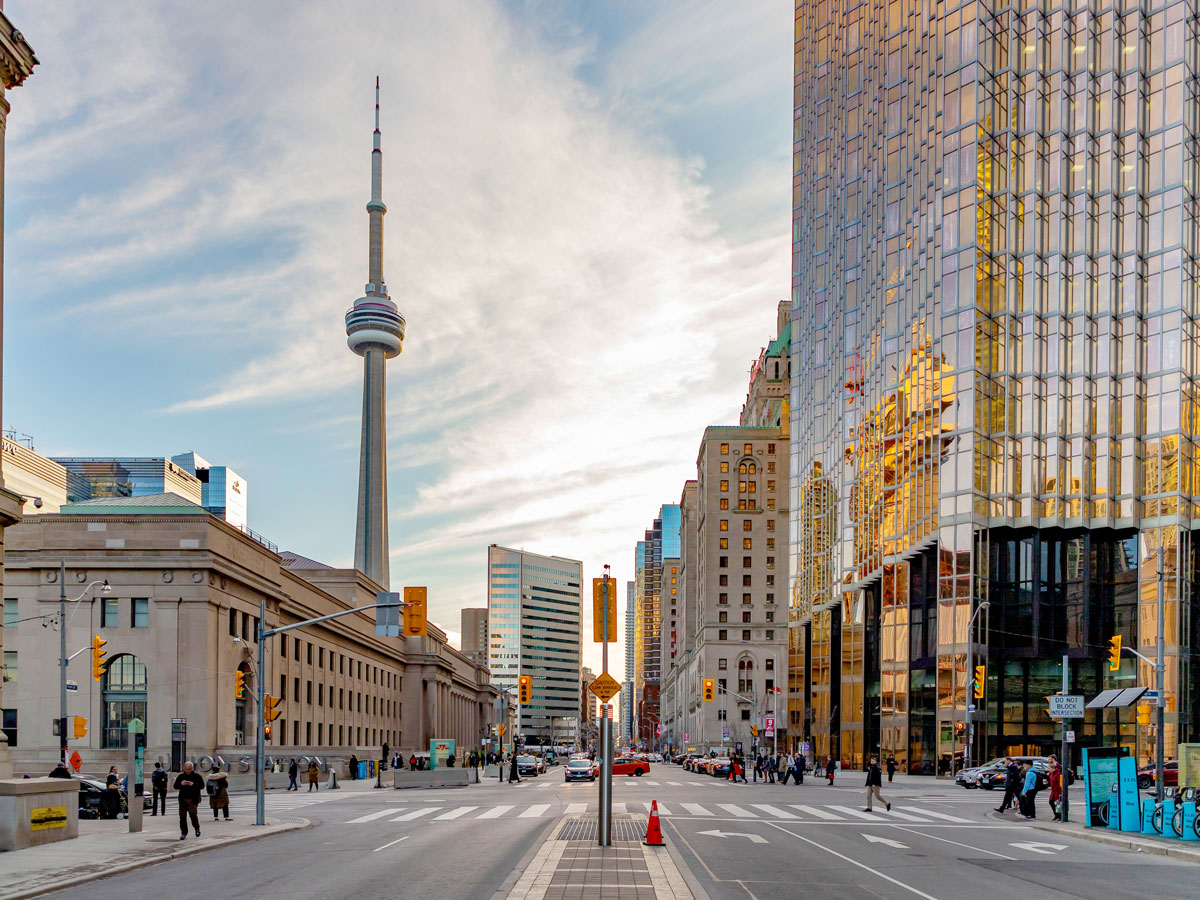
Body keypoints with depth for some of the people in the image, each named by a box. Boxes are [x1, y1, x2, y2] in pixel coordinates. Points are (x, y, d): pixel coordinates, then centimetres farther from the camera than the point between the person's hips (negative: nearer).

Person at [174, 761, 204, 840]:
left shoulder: (197, 775, 4)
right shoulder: (181, 776, 11)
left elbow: (202, 786, -2)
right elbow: (175, 786, 9)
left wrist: (193, 784, -17)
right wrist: (181, 784, -12)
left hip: (193, 799, -3)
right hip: (183, 799, 3)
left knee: (193, 814, -15)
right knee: (182, 816, 1)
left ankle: (197, 828, 9)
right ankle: (183, 833, 12)